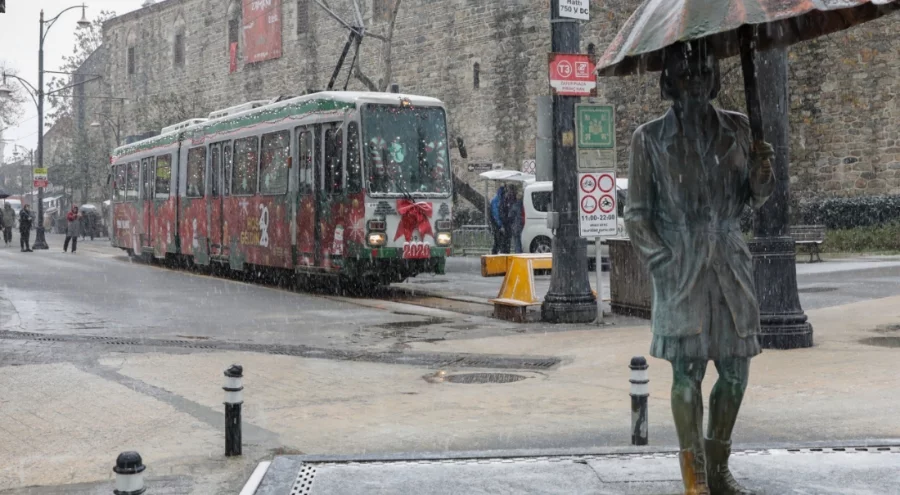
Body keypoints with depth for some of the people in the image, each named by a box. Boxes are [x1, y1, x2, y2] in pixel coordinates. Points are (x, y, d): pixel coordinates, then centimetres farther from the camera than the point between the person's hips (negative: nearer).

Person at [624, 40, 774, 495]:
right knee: (687, 370, -4)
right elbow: (637, 215, 0)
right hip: (679, 269, -4)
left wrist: (761, 172, -8)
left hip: (731, 265, 4)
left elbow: (752, 200, 13)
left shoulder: (737, 129, 5)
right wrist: (665, 265, -9)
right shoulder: (650, 139, -4)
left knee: (735, 369, 5)